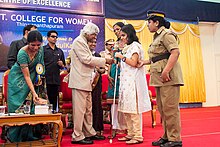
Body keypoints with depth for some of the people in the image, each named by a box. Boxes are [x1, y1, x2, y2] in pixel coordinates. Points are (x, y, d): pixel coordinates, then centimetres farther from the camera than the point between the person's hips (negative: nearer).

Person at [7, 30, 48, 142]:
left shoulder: (40, 49, -12)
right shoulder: (22, 53, -28)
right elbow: (26, 76, -28)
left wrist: (39, 78, -3)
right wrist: (33, 92, -33)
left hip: (32, 79, 5)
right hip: (18, 79, -5)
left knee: (30, 105, 1)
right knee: (19, 106, -6)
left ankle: (28, 134, 7)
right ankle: (14, 135, 5)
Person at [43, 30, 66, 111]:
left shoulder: (60, 51, 17)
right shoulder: (43, 49, 3)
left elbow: (63, 66, 23)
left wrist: (61, 64, 0)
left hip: (56, 80, 4)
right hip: (46, 80, -4)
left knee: (54, 101, 8)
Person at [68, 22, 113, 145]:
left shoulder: (84, 42, 21)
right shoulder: (79, 41, -9)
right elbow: (87, 59, -18)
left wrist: (92, 77, 18)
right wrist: (105, 61, -13)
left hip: (86, 81, 10)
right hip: (79, 81, -10)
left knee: (88, 109, 14)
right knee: (80, 110, -5)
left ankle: (90, 133, 24)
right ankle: (77, 137, 3)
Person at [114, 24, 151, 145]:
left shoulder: (135, 46, -4)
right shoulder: (127, 48, 22)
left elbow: (134, 63, -13)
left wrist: (122, 57, -8)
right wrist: (118, 62, 14)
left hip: (133, 81, -9)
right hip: (126, 81, 9)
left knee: (134, 109, -9)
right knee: (126, 109, 8)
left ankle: (138, 136, -4)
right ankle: (131, 134, 15)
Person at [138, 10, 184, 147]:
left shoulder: (166, 34, -7)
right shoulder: (157, 36, 22)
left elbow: (175, 52, -20)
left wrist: (166, 71, -26)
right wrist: (145, 62, 19)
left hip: (168, 77, -10)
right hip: (159, 78, 10)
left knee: (170, 108, -7)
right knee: (162, 108, 12)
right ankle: (167, 136, 22)